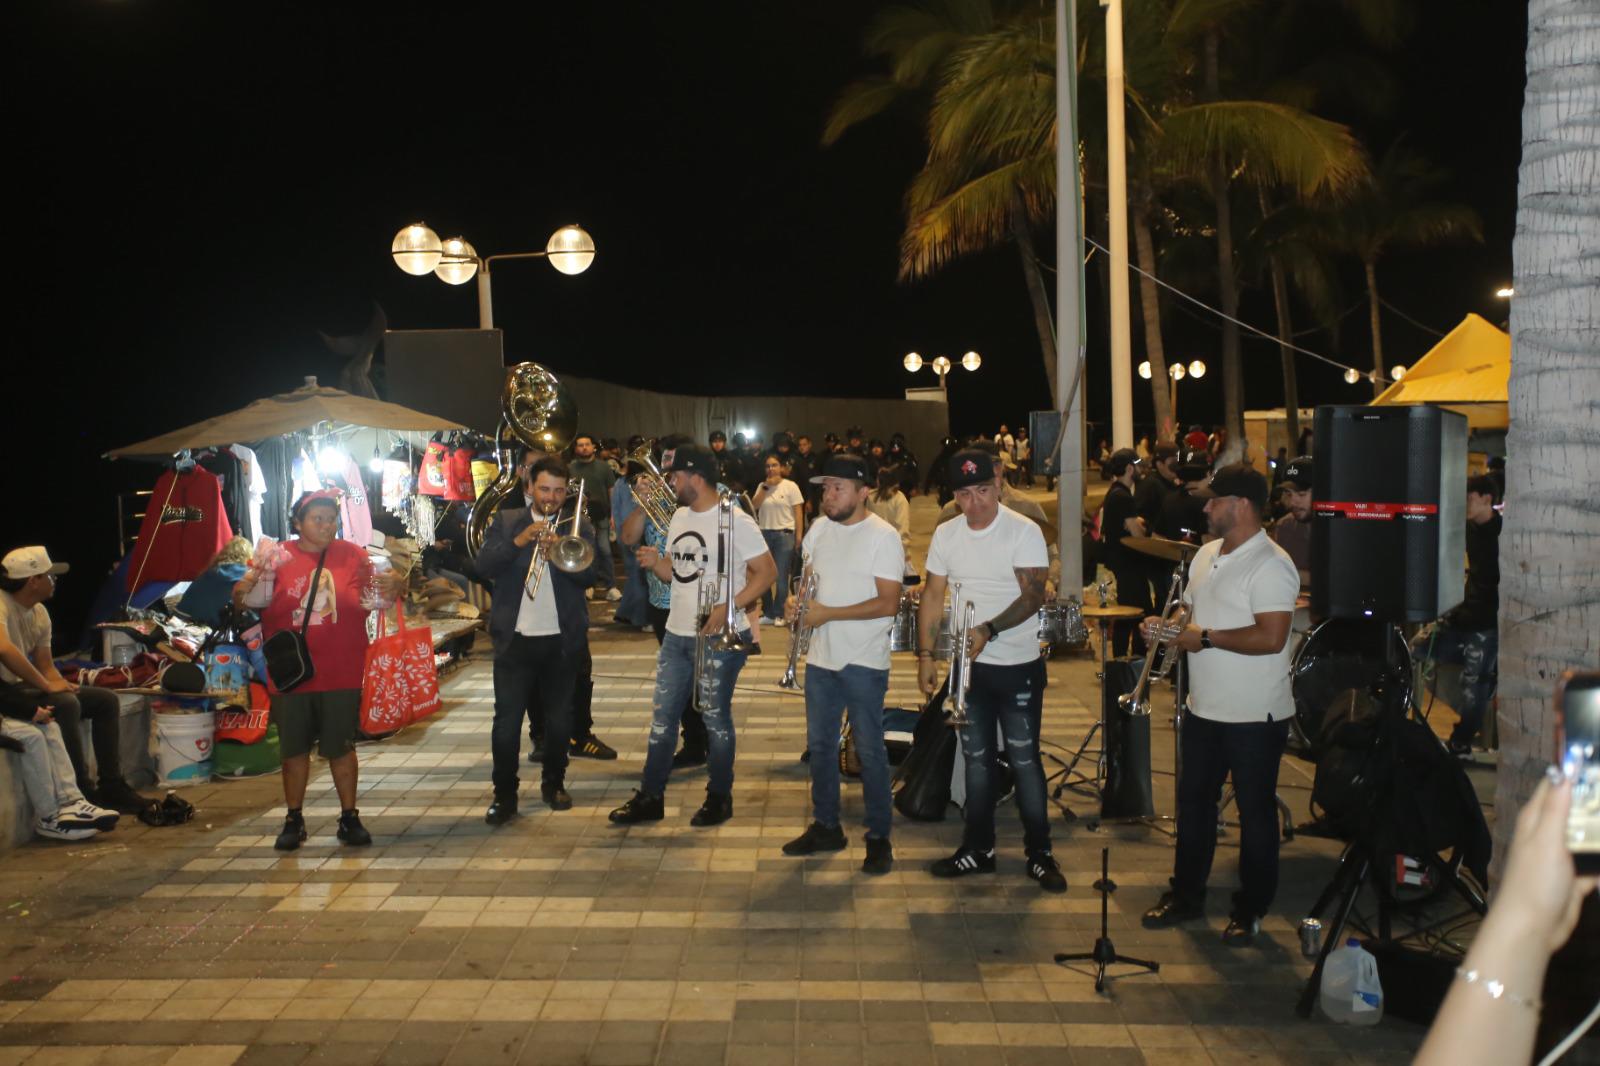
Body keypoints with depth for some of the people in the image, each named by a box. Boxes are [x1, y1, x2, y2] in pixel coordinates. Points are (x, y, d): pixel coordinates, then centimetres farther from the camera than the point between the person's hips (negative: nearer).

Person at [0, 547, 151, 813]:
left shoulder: (39, 612, 9)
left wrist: (60, 683, -6)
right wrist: (47, 685, -30)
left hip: (29, 685, 10)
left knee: (106, 701, 5)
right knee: (65, 704, -33)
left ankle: (111, 788, 5)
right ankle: (83, 793, -24)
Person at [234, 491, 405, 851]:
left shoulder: (352, 556, 1)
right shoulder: (278, 558, -2)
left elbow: (374, 598, 9)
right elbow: (245, 598, -2)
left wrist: (393, 586, -14)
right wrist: (244, 589, -26)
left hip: (340, 674, 0)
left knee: (341, 747, 8)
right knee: (294, 749, 11)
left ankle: (349, 818, 20)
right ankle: (293, 821, 24)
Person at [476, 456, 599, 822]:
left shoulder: (578, 527, 5)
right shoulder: (506, 522, 6)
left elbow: (588, 574, -8)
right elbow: (484, 565, -7)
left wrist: (558, 548, -23)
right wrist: (519, 541, -20)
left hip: (562, 640, 1)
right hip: (515, 638, -1)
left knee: (559, 718, 11)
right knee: (507, 720, -1)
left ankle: (553, 784, 27)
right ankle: (504, 794, 8)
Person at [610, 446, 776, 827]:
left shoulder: (735, 520, -14)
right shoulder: (680, 516, 10)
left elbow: (767, 571, -14)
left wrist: (727, 608, -22)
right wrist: (655, 563, -7)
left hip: (719, 638, -7)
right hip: (676, 634, 7)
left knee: (716, 718, 6)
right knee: (662, 719, 10)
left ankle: (720, 798, 21)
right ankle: (650, 797, 20)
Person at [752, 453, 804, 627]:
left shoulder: (791, 486, -2)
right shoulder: (762, 486, 10)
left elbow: (799, 513, -3)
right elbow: (754, 506, -3)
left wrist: (799, 537, -10)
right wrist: (766, 486, -8)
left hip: (784, 534, -4)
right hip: (764, 534, 4)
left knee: (781, 577, -2)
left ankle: (778, 614, 8)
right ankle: (767, 613, 15)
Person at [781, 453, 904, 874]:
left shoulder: (883, 536, -13)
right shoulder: (820, 528, 8)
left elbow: (888, 604, -18)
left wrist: (827, 613, -20)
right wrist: (797, 601, -4)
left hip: (864, 662, -7)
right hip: (821, 656, 7)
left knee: (869, 751, 1)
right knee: (819, 745, 14)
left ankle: (879, 838, 12)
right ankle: (825, 827, 28)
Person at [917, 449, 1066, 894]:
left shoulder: (1024, 532, -11)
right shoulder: (946, 534, 3)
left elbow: (1033, 596, -18)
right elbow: (933, 597, 6)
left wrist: (988, 630, -30)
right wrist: (925, 654, -1)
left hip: (1018, 665, -4)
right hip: (968, 664, 4)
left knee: (1024, 759, 3)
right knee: (976, 757, 13)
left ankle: (1039, 853, 15)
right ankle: (978, 848, 24)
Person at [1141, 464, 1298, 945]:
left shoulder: (1269, 565, -19)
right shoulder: (1207, 554, 10)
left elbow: (1271, 638, -28)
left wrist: (1205, 637, -21)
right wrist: (1166, 624, 2)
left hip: (1255, 716, -9)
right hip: (1204, 707, 9)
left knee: (1255, 812, 6)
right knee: (1193, 802, 16)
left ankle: (1250, 910, 20)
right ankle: (1186, 895, 30)